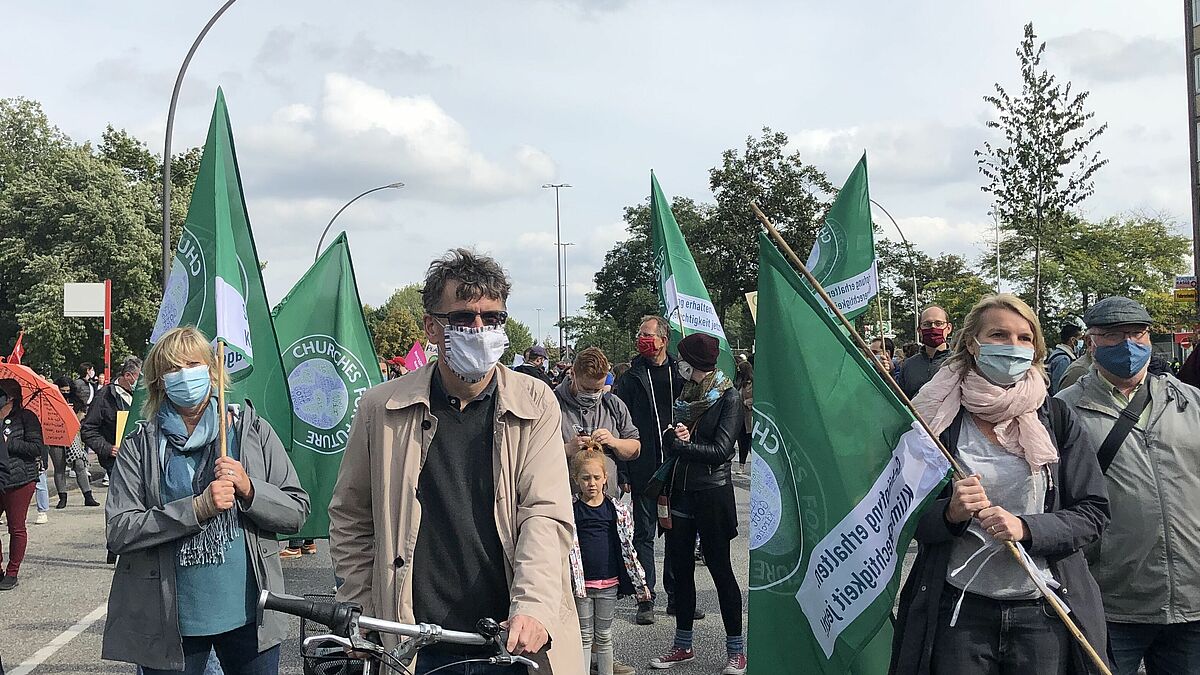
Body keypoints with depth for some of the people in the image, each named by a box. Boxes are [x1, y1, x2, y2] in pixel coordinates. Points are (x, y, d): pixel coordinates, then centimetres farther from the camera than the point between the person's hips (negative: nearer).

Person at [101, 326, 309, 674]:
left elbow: (297, 511, 1)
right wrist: (198, 508, -19)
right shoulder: (139, 446, -1)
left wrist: (249, 488, -17)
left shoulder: (253, 431, 1)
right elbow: (118, 531, -9)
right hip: (169, 622, -1)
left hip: (248, 614, 1)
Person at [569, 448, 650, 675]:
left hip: (609, 583, 1)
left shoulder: (617, 509, -1)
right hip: (581, 583, -1)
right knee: (585, 636, 8)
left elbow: (627, 547, 4)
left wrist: (640, 582, 4)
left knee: (604, 637, 11)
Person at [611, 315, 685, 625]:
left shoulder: (680, 374, 5)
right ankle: (646, 599, 12)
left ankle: (677, 596, 22)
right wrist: (623, 471, -11)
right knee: (644, 533, 4)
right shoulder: (631, 378, -1)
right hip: (644, 469, -2)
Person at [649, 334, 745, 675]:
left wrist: (682, 444, -12)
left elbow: (721, 450, -15)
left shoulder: (729, 397, -8)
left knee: (719, 567, 2)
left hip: (711, 492, -6)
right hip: (680, 490, 6)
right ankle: (683, 645, 22)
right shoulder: (685, 394, 10)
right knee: (681, 567, 10)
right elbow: (671, 442, 9)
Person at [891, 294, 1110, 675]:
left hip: (1045, 614, 1)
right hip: (958, 611, -1)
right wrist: (950, 513, -20)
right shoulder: (938, 415, -2)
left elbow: (1093, 512, 0)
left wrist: (1025, 527, -17)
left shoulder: (1056, 418, 2)